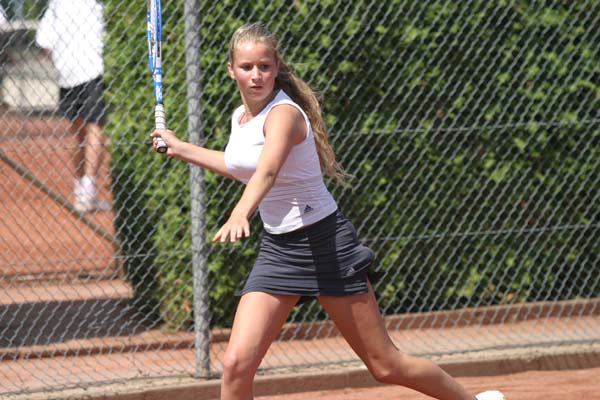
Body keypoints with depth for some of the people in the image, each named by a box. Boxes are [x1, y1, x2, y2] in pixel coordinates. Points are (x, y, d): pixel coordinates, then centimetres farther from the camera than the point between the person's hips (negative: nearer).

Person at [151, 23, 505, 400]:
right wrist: (181, 148, 27)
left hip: (324, 242, -7)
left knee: (385, 366, 1)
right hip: (277, 249, 7)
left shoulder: (284, 114, -20)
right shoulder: (240, 116, 5)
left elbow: (267, 170, -42)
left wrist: (241, 213, -60)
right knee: (237, 363, -11)